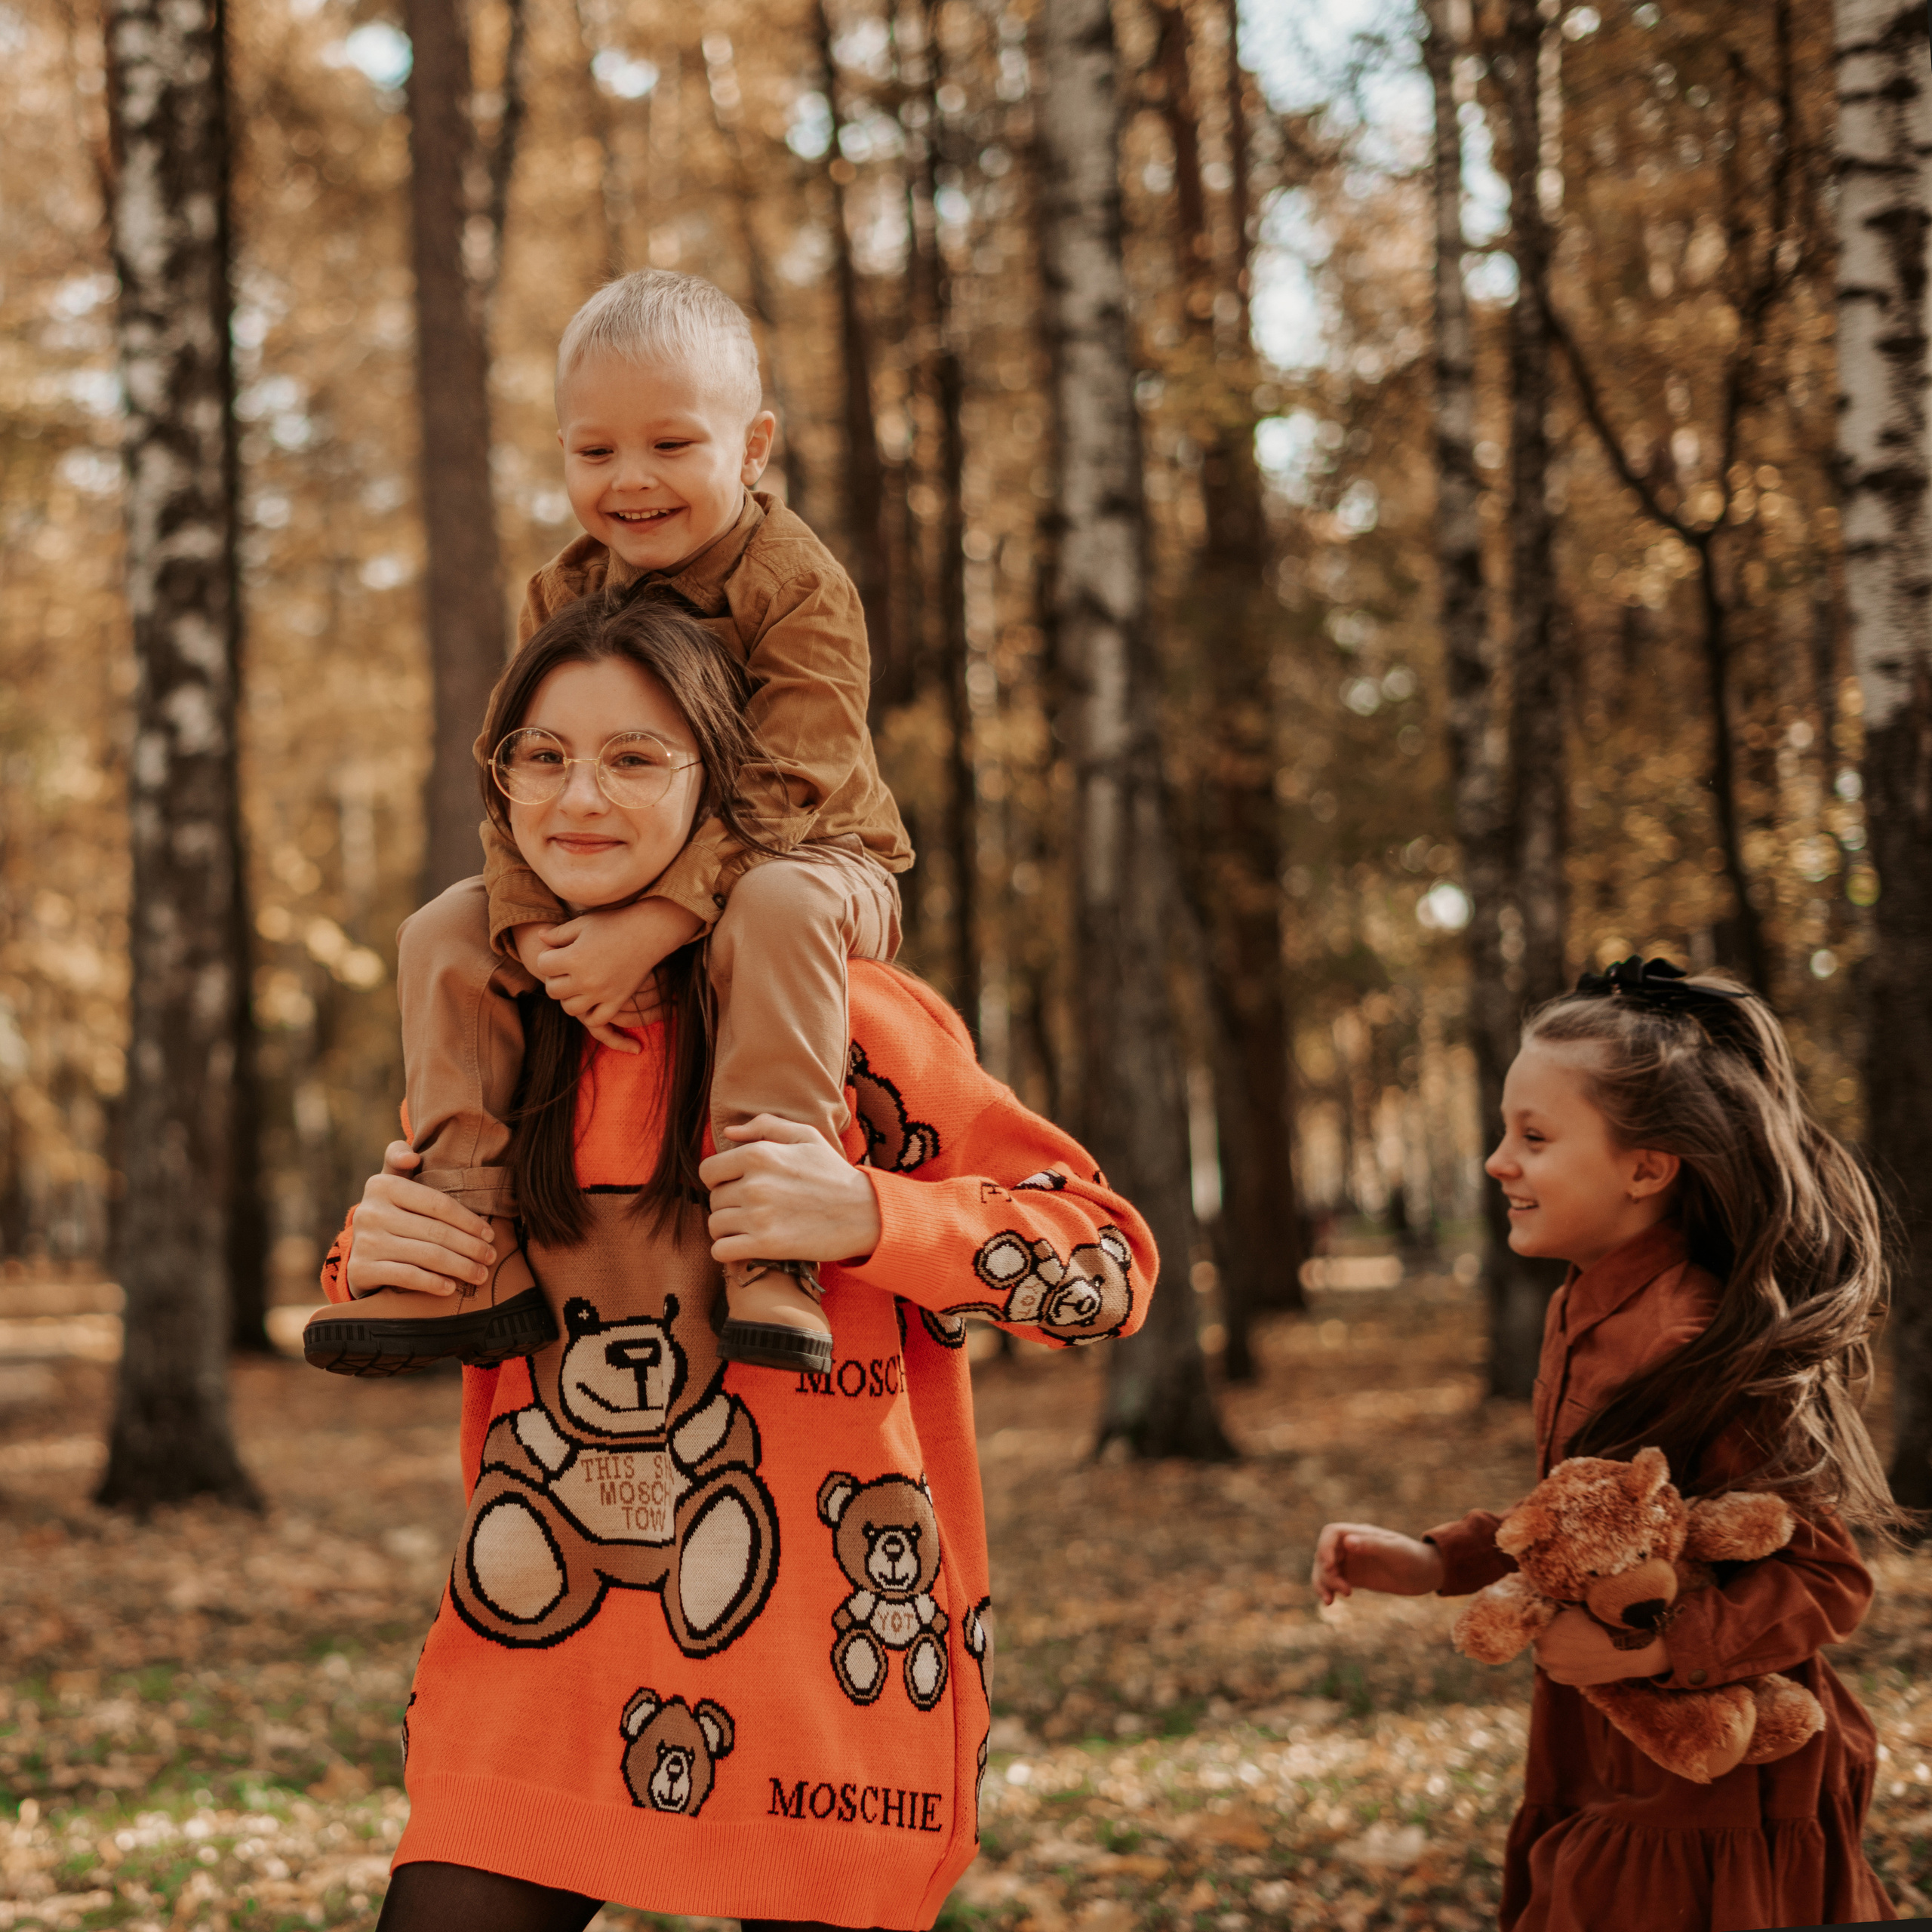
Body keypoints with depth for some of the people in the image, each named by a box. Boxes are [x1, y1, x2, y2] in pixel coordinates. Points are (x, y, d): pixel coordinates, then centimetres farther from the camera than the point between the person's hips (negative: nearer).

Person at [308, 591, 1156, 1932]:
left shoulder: (836, 1016, -8)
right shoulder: (490, 1023, 7)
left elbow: (1111, 1263, -7)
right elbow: (432, 1314, 22)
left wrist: (871, 1218, -22)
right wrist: (373, 1264, -2)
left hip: (821, 1673, -4)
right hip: (536, 1660, 4)